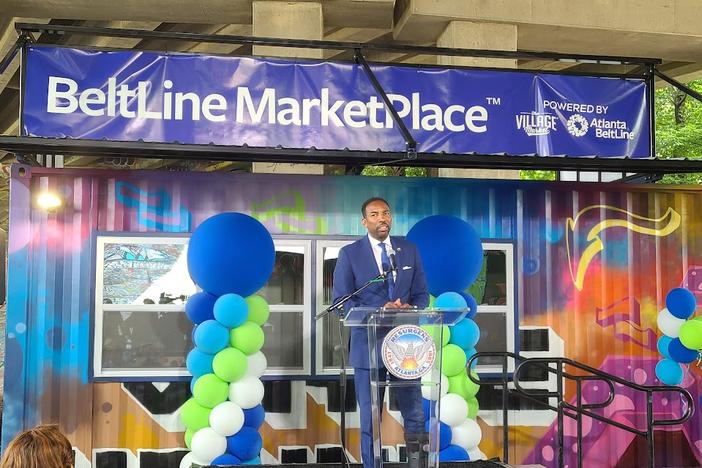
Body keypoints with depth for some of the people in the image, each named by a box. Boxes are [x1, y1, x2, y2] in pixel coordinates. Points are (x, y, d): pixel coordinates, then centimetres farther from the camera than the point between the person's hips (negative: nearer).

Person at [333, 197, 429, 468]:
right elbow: (340, 302, -5)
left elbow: (421, 294, 10)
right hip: (368, 344, -2)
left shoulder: (410, 250, 8)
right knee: (370, 419, 7)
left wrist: (411, 308, -14)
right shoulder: (350, 254, -1)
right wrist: (379, 311, -19)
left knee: (415, 416, 5)